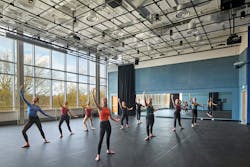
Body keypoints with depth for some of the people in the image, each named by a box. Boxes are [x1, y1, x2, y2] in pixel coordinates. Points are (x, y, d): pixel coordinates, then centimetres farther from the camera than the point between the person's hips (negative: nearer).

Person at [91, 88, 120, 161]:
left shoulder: (108, 109, 6)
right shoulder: (100, 108, -9)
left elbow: (111, 117, 11)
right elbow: (95, 102, -24)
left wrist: (116, 120, -6)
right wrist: (92, 94, -32)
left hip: (108, 123, 6)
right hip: (102, 124, -6)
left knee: (108, 137, 18)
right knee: (101, 139, -4)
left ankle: (108, 150, 37)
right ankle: (98, 155, 6)